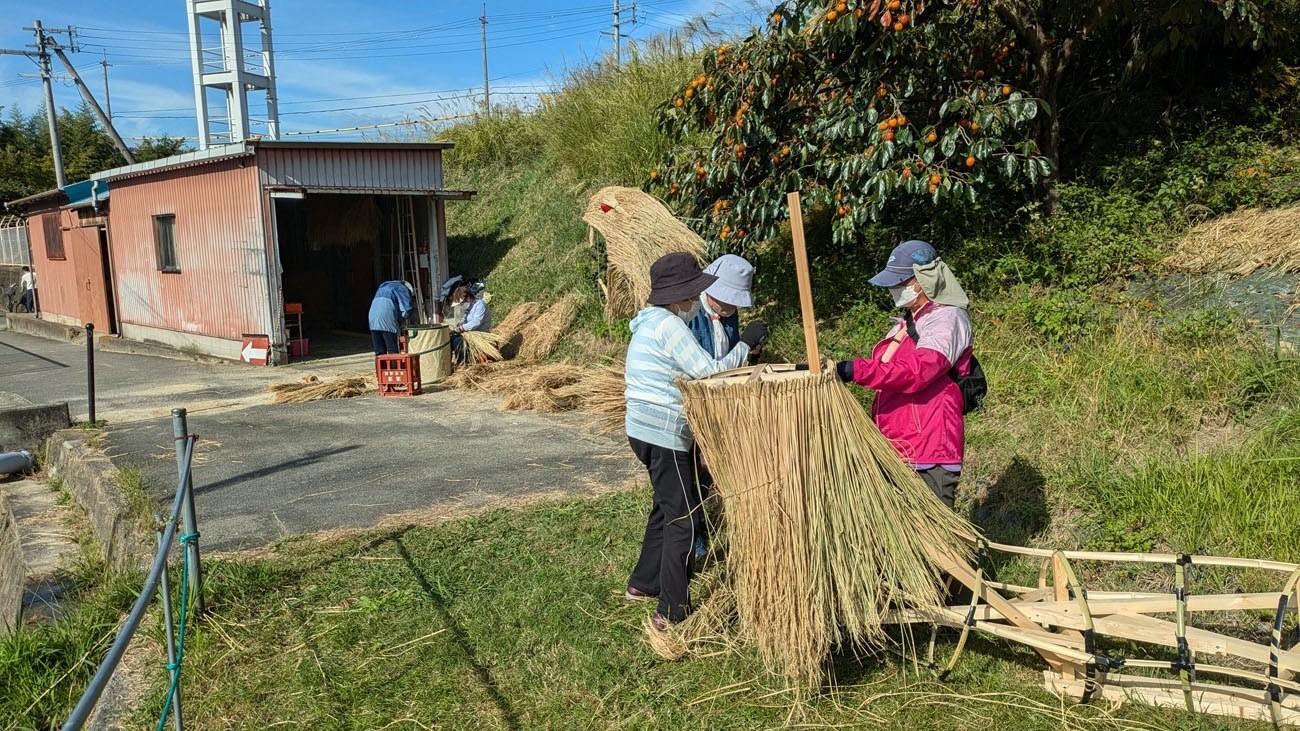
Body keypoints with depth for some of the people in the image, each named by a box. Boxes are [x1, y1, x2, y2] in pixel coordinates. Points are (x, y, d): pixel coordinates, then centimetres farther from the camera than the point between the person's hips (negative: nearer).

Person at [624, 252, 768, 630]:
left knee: (666, 509, 23)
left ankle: (643, 583, 35)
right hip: (666, 434, -10)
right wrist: (745, 344, -9)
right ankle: (672, 611, 2)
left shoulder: (651, 321, 14)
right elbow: (710, 372, -20)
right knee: (683, 519, -3)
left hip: (644, 429, 10)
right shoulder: (669, 326, -17)